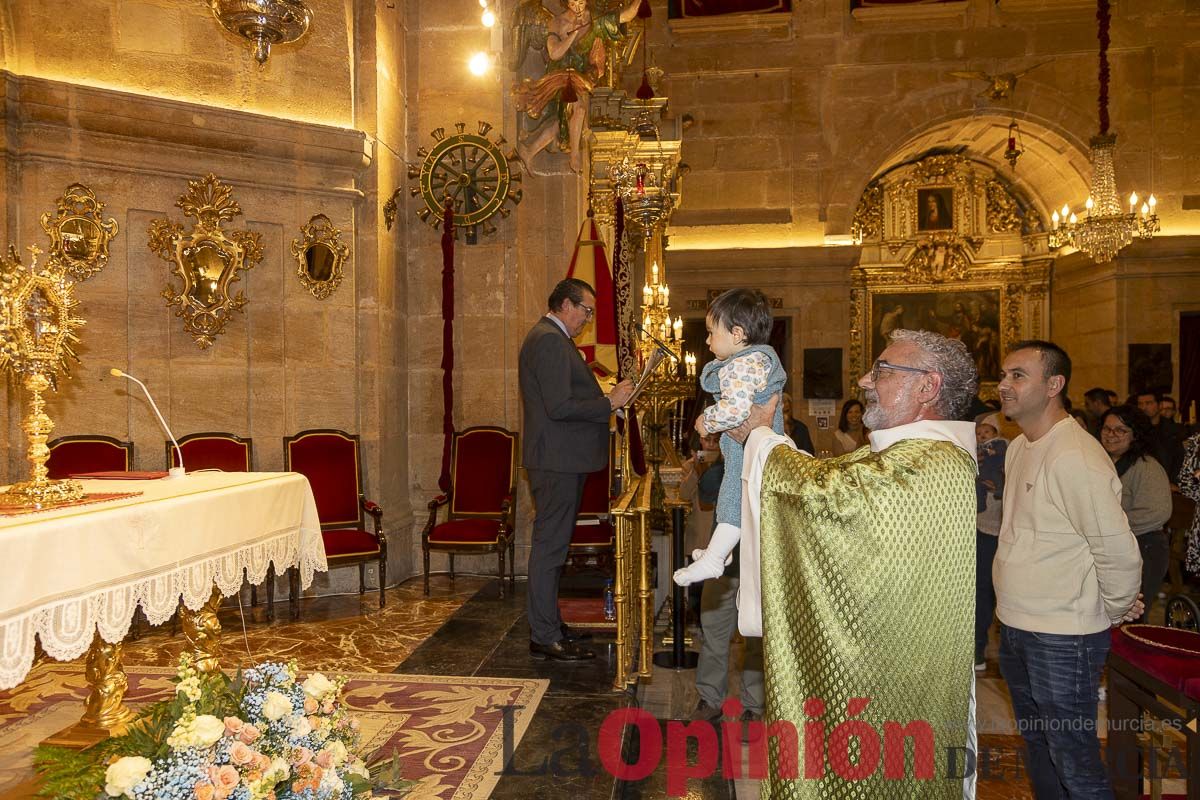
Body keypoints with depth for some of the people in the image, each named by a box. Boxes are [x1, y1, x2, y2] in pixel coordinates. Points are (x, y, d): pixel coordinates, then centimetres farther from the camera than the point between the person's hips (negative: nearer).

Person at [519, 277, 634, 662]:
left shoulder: (549, 337, 18)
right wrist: (610, 403, -16)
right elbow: (560, 406, -24)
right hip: (557, 460, -11)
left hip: (559, 459, 11)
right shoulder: (550, 340, -16)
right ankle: (545, 637, 3)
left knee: (551, 544, 17)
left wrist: (604, 399, 12)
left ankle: (548, 621, 29)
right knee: (550, 546, -5)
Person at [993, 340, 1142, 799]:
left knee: (1074, 763, 3)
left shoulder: (1076, 457, -21)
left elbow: (1119, 551, -21)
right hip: (1015, 629, 9)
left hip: (1062, 640, -9)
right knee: (1036, 746, 22)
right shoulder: (1018, 448, 8)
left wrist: (1116, 610, -6)